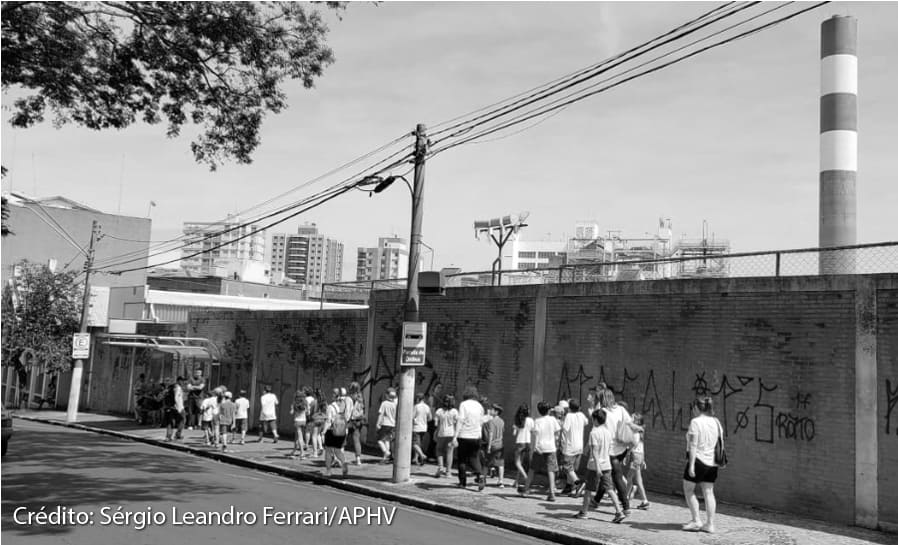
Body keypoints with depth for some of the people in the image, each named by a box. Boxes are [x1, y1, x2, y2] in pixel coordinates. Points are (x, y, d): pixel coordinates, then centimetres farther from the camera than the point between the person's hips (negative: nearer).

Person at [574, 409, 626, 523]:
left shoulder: (594, 433, -14)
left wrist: (597, 467, -24)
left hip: (594, 466, -6)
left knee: (588, 489, 8)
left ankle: (583, 512, 20)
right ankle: (619, 512, -7)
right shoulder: (608, 432, 8)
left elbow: (594, 451, -20)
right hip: (607, 465, 6)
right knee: (609, 489, 4)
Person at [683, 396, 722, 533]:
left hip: (698, 460, -7)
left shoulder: (695, 422, -12)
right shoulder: (716, 422, 9)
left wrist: (691, 464, -18)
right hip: (712, 462, 7)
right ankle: (710, 524, 8)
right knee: (708, 492, 9)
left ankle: (696, 520, 4)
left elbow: (693, 445, -17)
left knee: (688, 490, 8)